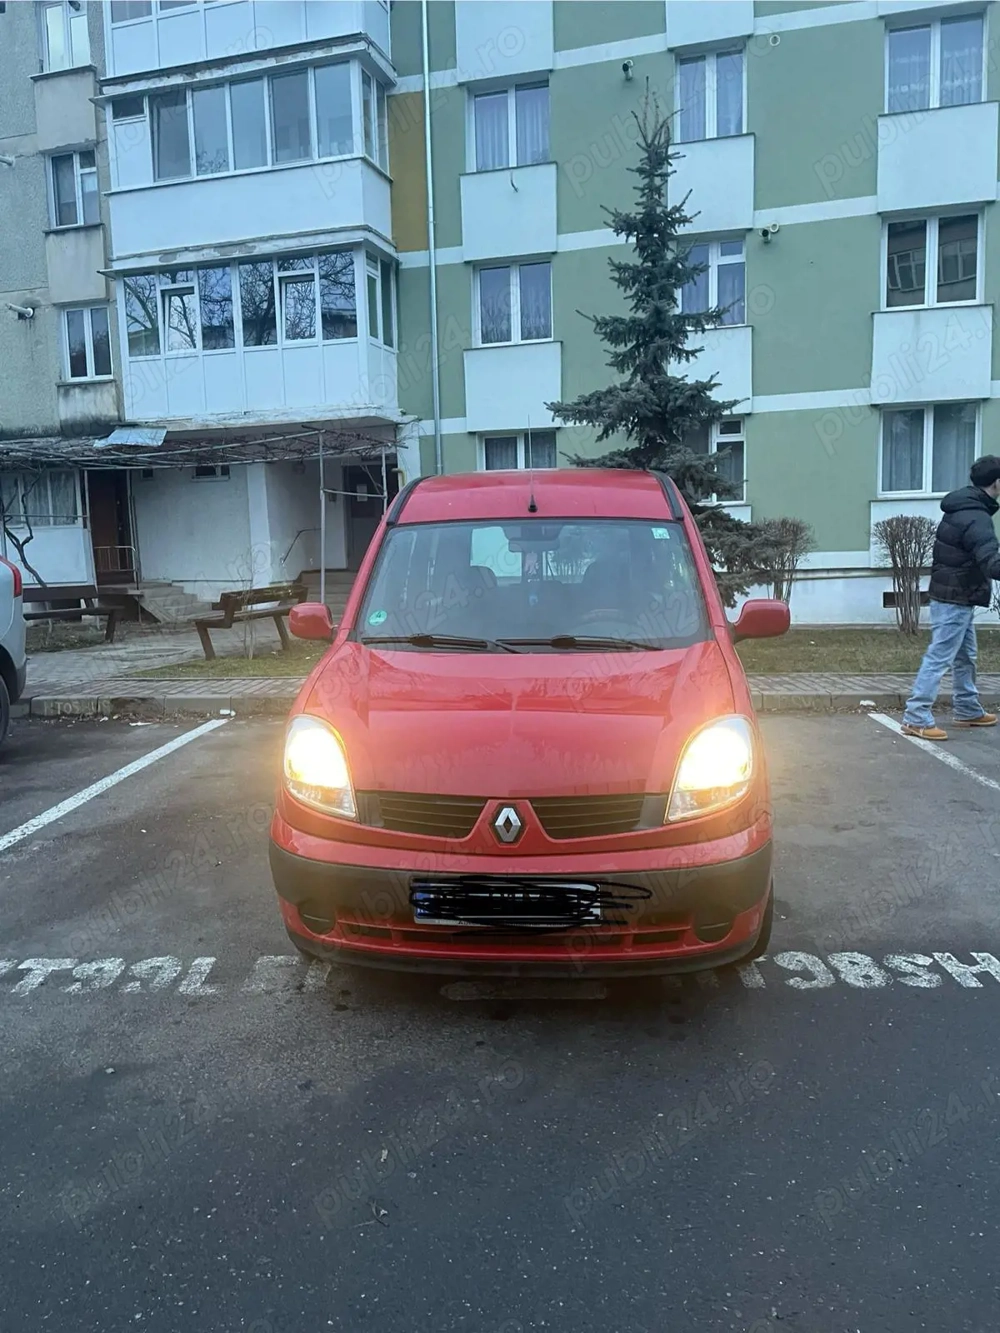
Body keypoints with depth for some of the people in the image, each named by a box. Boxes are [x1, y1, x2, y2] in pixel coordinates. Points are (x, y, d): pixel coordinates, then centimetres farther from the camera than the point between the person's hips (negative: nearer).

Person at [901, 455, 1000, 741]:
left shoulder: (962, 508, 9)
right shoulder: (976, 518, -22)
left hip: (955, 596, 10)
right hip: (955, 599, -10)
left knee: (965, 657, 19)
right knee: (939, 658, -8)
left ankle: (968, 710, 32)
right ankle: (916, 718, -7)